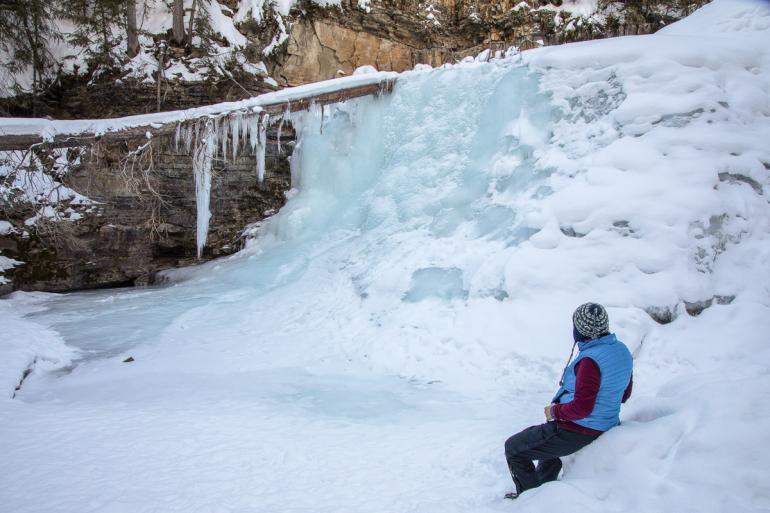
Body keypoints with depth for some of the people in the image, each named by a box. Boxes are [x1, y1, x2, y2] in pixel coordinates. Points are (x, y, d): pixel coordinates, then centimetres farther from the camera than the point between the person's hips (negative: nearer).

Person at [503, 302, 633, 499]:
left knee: (514, 448, 6)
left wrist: (555, 411, -11)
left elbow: (582, 408, -30)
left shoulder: (591, 359, -28)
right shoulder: (622, 350, 0)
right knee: (546, 438, 37)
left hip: (578, 431, -10)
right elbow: (624, 395, 13)